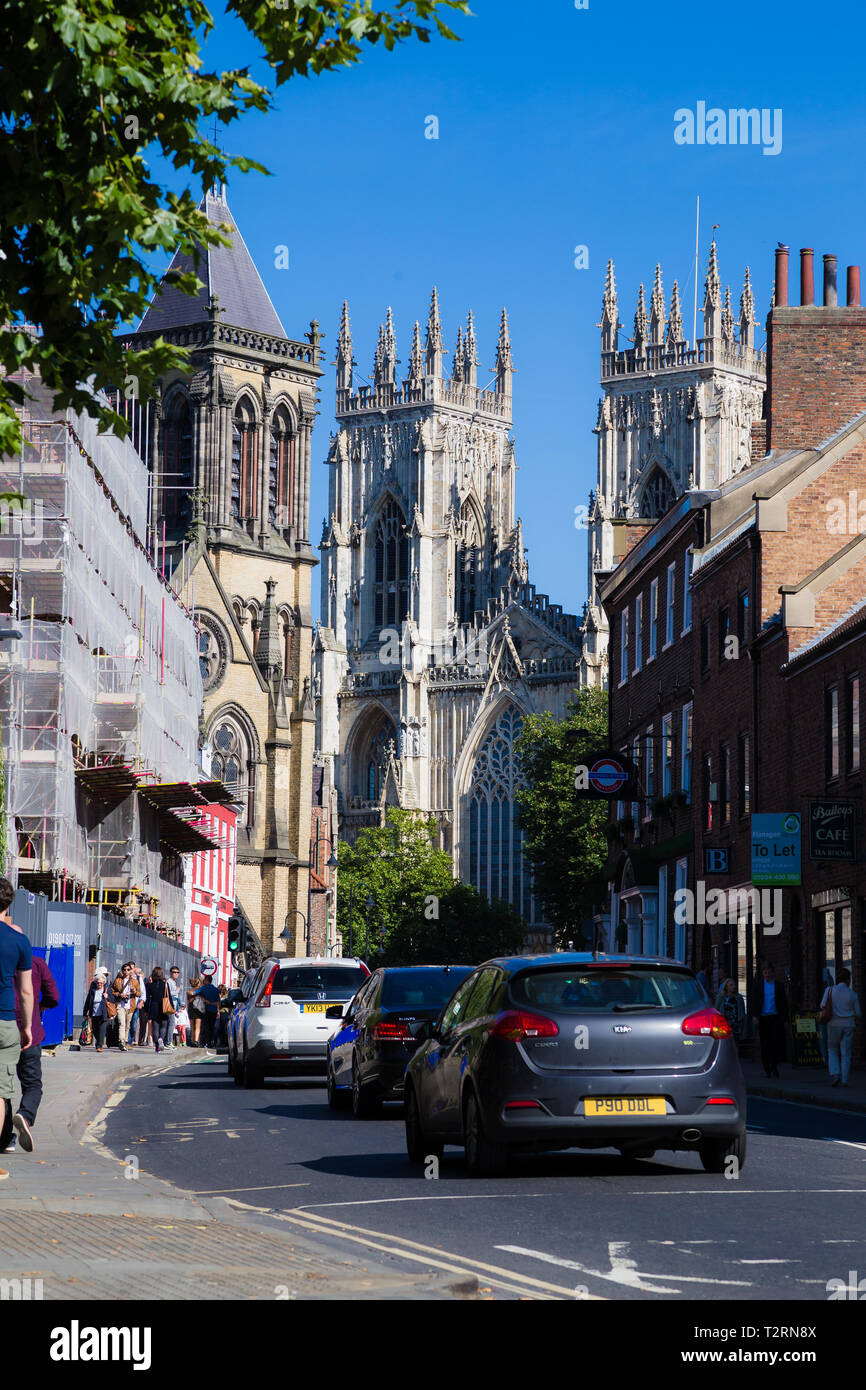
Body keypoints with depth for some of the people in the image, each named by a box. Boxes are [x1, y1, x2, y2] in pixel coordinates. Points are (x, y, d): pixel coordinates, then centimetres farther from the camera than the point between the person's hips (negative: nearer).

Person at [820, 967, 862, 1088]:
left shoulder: (830, 990, -6)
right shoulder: (852, 994, -3)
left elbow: (823, 1005, -6)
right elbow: (857, 1013, 2)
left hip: (834, 1024, 0)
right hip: (848, 1025, 0)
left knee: (832, 1050, 15)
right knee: (846, 1053, 6)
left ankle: (835, 1074, -4)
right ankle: (844, 1081, 3)